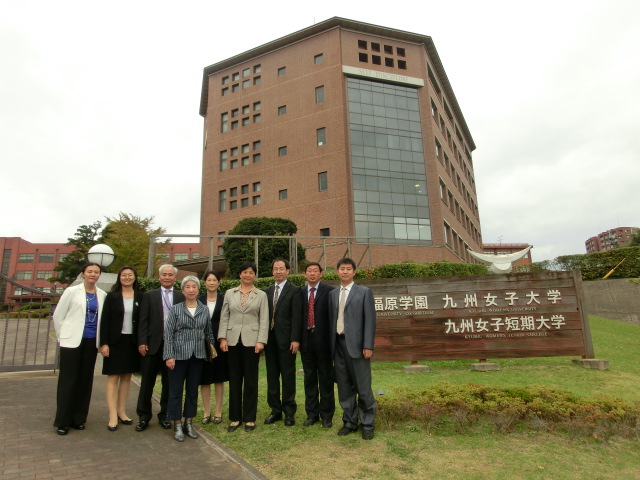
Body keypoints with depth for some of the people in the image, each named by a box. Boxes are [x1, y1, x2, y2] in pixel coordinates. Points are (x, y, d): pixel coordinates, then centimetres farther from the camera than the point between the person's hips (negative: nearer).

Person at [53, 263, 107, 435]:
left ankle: (78, 418, 21)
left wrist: (101, 341, 7)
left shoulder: (102, 295, 5)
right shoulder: (72, 291, -3)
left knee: (85, 380, 8)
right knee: (68, 380, 1)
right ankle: (62, 421, 13)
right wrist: (62, 337, 3)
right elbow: (58, 315, 1)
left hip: (91, 342, 3)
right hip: (72, 341, -3)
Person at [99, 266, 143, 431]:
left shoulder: (140, 297, 3)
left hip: (132, 342, 3)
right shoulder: (112, 296, -2)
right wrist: (104, 343, -11)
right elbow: (104, 320, -4)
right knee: (113, 377, 1)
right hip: (115, 341, -2)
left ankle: (121, 412, 21)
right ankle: (113, 416, 4)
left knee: (127, 377, 10)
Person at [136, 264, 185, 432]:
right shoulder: (149, 295, 4)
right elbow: (143, 321, 0)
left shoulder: (181, 297, 4)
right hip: (153, 344, 0)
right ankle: (144, 416, 24)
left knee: (169, 383, 11)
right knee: (147, 382, 10)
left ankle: (164, 415, 26)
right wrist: (142, 342, -8)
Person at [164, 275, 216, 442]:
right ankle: (177, 425, 17)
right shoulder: (175, 309, -2)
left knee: (193, 390, 10)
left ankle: (188, 423, 24)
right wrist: (169, 356, -10)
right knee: (176, 390, 4)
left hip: (197, 356, 3)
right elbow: (168, 334, -5)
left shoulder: (204, 310, 5)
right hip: (179, 355, -2)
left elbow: (208, 332, 12)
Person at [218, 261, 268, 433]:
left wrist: (261, 341, -10)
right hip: (233, 340, 2)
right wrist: (222, 338, -3)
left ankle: (249, 418, 18)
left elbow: (264, 320, -2)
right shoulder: (229, 293, 7)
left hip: (251, 341, -1)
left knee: (250, 380, 6)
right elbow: (224, 317, 6)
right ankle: (235, 417, 21)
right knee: (234, 379, 9)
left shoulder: (261, 295, 3)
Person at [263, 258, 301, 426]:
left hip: (286, 340, -5)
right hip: (270, 339, 5)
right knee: (272, 376, 11)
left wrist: (295, 339, -15)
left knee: (288, 376, 4)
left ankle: (289, 411, 16)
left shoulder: (294, 291, -4)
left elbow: (296, 317, -9)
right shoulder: (267, 291, 12)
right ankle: (275, 409, 23)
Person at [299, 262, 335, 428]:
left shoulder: (329, 291, -4)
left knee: (326, 378, 7)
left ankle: (326, 415, 20)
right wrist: (297, 339, 1)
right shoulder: (300, 292, 8)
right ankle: (312, 413, 26)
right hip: (306, 340, 4)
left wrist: (333, 340, -9)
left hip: (323, 340, -3)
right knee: (309, 378, 13)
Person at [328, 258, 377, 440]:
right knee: (344, 387, 11)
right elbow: (331, 319, 11)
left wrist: (368, 346, -11)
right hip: (338, 344, 4)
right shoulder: (332, 294, 12)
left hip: (356, 345, -4)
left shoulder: (364, 292, 0)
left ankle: (367, 424, 15)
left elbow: (370, 320, -5)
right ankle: (350, 422, 24)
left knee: (363, 387, 0)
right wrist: (331, 345, 7)